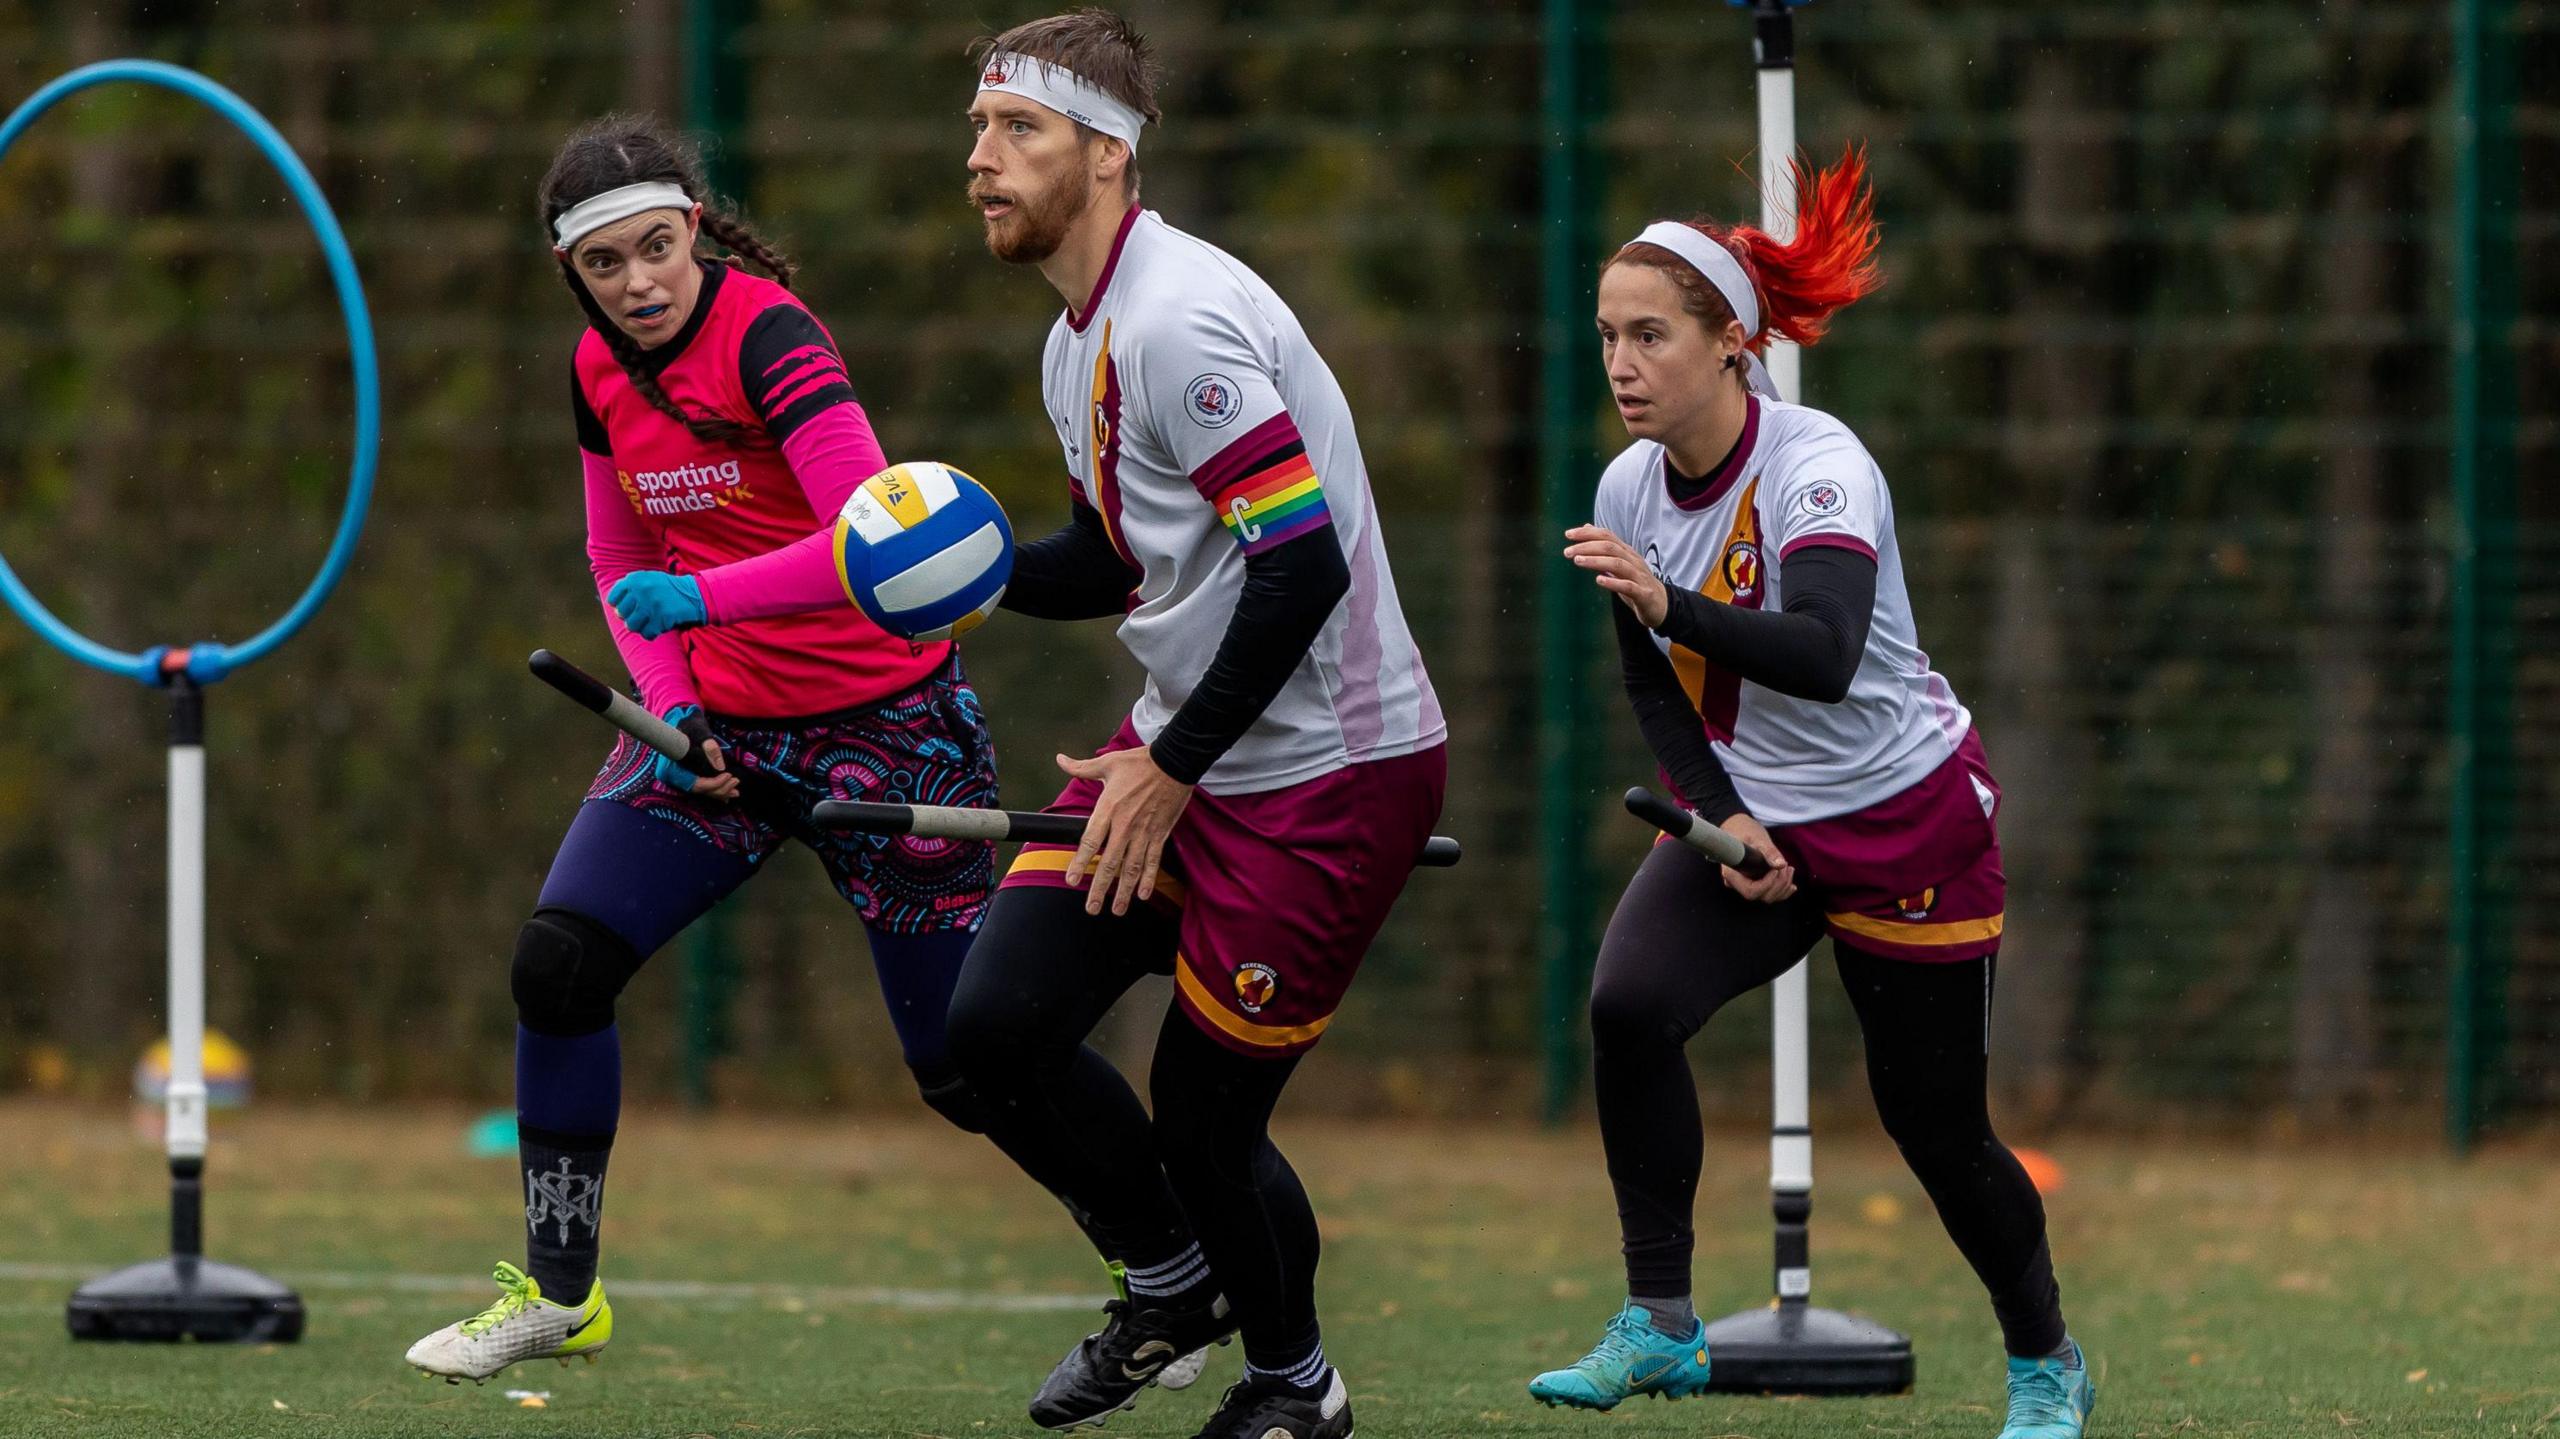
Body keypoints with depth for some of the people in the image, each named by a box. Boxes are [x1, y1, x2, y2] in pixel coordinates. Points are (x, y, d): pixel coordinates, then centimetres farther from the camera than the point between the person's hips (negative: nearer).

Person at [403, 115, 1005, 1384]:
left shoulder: (767, 338, -21)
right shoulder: (601, 371, 2)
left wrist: (700, 595, -33)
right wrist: (669, 702, 0)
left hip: (880, 724, -6)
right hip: (718, 718, 6)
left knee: (961, 1061, -3)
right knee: (558, 958, -10)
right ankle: (558, 1295, 4)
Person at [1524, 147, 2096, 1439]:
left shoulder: (1816, 467, -25)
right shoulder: (1629, 488, -6)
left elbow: (1824, 657, -41)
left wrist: (1669, 604, -54)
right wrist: (1718, 814, -8)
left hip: (1905, 825, -5)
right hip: (1747, 822, 5)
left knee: (1937, 1128, 3)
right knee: (1628, 1003, -22)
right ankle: (1658, 1331, -14)